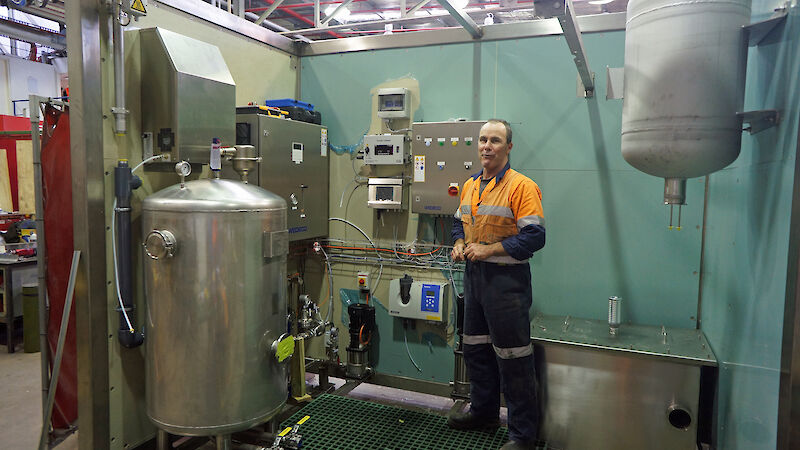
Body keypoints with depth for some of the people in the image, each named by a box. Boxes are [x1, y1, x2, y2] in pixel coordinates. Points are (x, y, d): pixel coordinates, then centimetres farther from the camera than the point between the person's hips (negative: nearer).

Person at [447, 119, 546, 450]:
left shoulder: (522, 186, -13)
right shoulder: (470, 185, 11)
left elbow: (534, 236, -19)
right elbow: (459, 221, 24)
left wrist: (489, 249, -20)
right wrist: (459, 244, 3)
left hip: (506, 278, -8)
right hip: (473, 274, 8)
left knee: (512, 358, 0)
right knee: (476, 349, 19)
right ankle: (484, 411, 38)